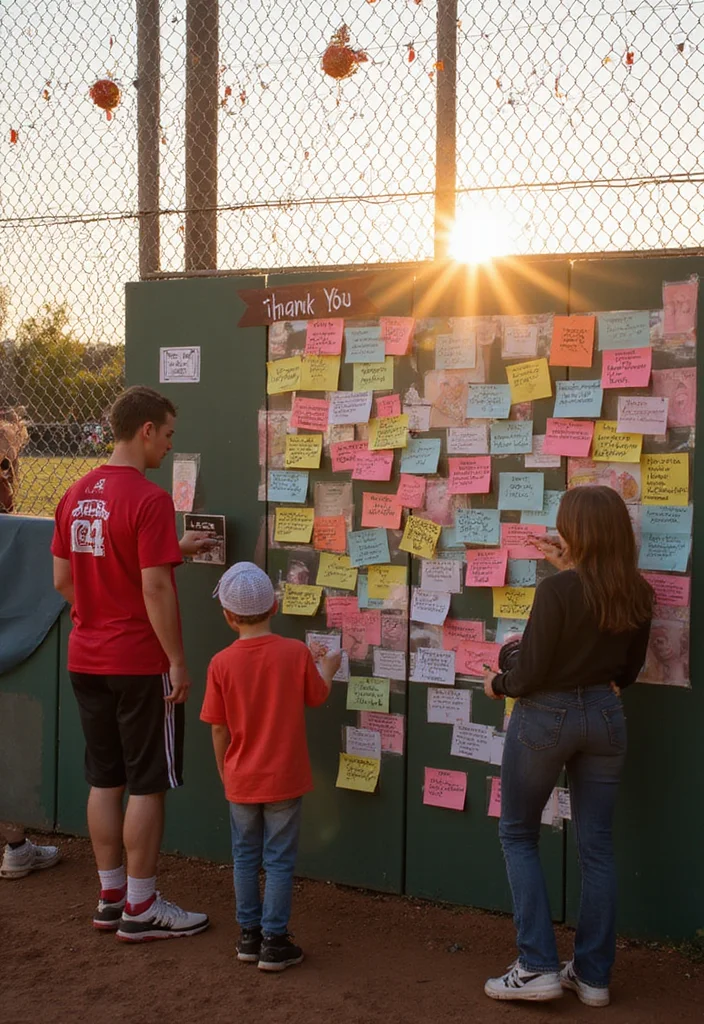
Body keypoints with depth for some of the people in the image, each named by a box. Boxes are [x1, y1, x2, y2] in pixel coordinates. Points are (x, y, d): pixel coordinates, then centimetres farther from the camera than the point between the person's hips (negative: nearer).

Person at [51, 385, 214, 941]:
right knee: (148, 785, 3)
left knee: (106, 780, 14)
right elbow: (156, 589, -21)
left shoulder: (76, 494, 7)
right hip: (141, 663, -7)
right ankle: (141, 909, 12)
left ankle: (111, 897, 24)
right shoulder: (150, 499, -17)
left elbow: (62, 579, 12)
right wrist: (178, 660, -13)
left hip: (87, 660, 8)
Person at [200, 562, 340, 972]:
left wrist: (225, 773, 11)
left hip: (241, 781, 2)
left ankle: (250, 934, 25)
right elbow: (318, 697, 4)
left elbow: (219, 729, -4)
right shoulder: (297, 653, -12)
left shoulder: (221, 664, -10)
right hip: (285, 780, -1)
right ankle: (274, 941, 11)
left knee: (246, 858, 16)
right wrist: (327, 670, 25)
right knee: (280, 860, 7)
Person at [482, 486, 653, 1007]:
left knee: (518, 835, 12)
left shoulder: (558, 590, -20)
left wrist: (497, 684, 6)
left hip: (546, 716, -5)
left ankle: (538, 967, 8)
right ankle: (593, 974, 20)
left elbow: (529, 674, -18)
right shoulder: (638, 594, -1)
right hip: (605, 716, 5)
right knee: (597, 845, 12)